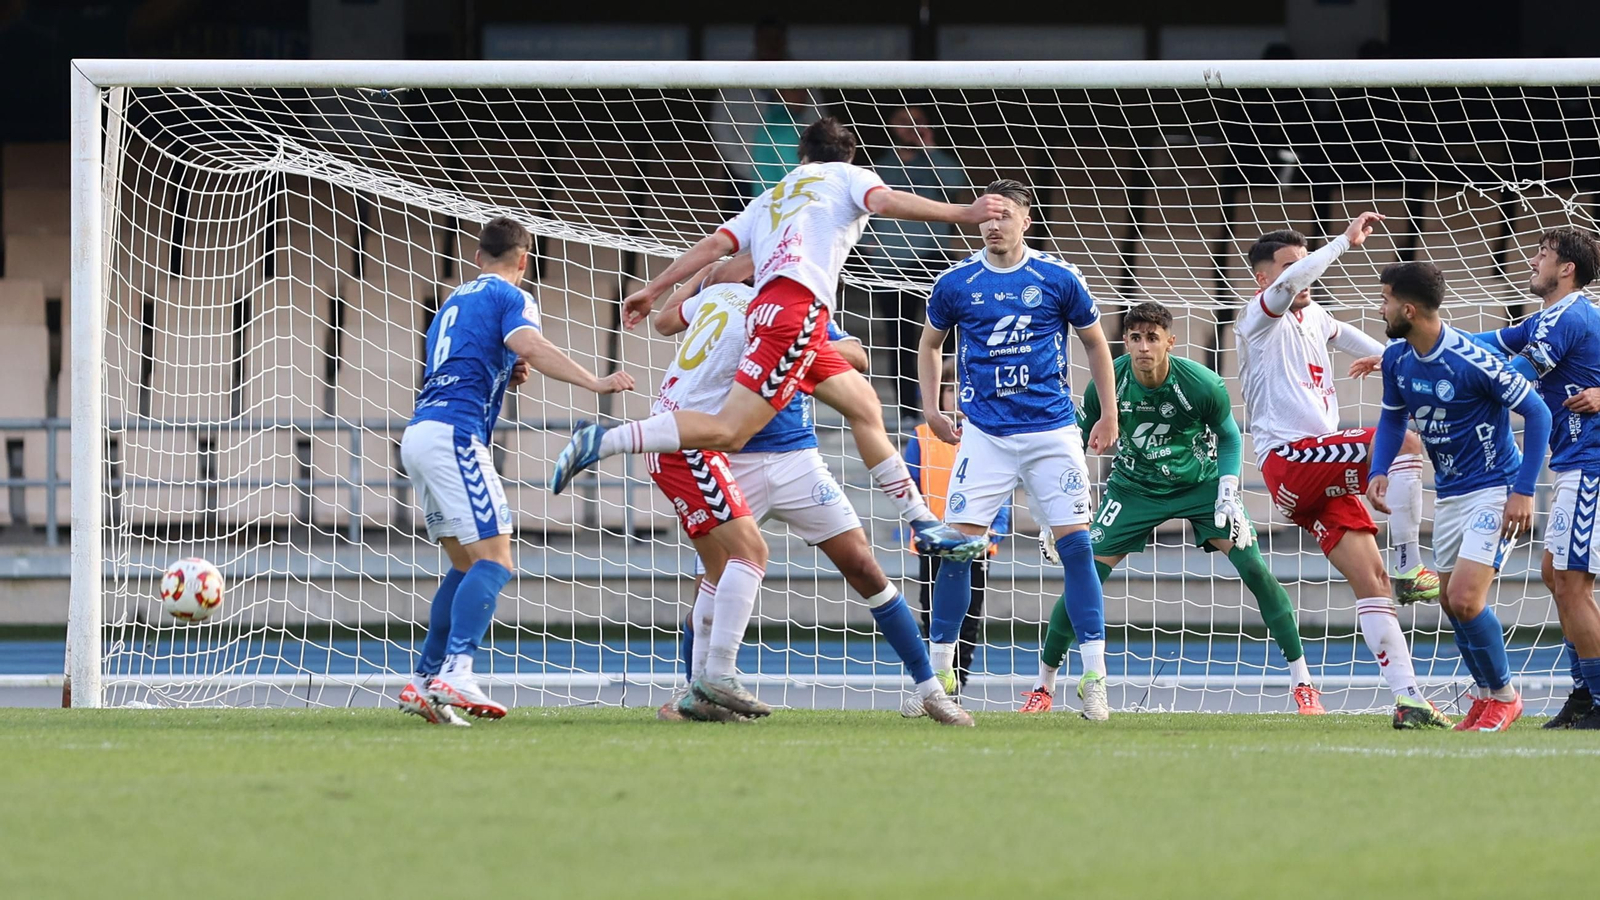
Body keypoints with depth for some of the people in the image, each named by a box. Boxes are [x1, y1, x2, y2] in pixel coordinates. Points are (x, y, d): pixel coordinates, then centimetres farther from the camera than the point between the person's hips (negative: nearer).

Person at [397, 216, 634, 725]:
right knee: (494, 559, -14)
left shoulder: (455, 301, 26)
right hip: (455, 433, -9)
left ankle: (424, 682, 9)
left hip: (417, 433, 9)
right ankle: (455, 673, -31)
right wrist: (593, 383, -26)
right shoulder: (511, 298, 2)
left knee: (466, 564, 15)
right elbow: (529, 346, -19)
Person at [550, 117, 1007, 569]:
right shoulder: (847, 176, 15)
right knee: (728, 431, -16)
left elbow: (716, 243, 20)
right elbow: (886, 201, -6)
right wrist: (964, 214, -11)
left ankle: (924, 524, 17)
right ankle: (601, 442, -25)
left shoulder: (771, 198, 31)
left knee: (865, 407, 17)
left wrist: (652, 290, 21)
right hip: (797, 305, -8)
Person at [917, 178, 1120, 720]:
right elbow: (929, 343, 20)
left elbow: (1095, 344, 12)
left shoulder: (1058, 279, 0)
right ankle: (939, 673, 5)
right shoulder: (957, 284, 2)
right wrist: (931, 409, 10)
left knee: (1075, 544, -8)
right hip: (985, 434, 1)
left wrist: (1109, 415, 10)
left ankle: (1094, 677, -5)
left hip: (1052, 432, -1)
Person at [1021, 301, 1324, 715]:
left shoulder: (1202, 384, -24)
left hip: (1200, 483, -1)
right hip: (1133, 487, 1)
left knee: (1254, 569, -15)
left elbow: (1228, 436, -3)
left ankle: (1302, 683, -5)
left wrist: (1228, 493, -15)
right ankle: (1043, 687, 5)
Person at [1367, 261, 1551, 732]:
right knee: (1450, 600, 12)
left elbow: (1536, 412, -19)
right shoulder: (1397, 359, -2)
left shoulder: (1471, 360, -25)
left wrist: (1524, 491, -21)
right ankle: (1487, 694, 30)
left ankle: (1503, 695, 4)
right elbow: (1393, 418, 16)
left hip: (1494, 488, -8)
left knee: (1466, 599, -16)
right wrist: (1378, 472, -2)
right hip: (1449, 493, 8)